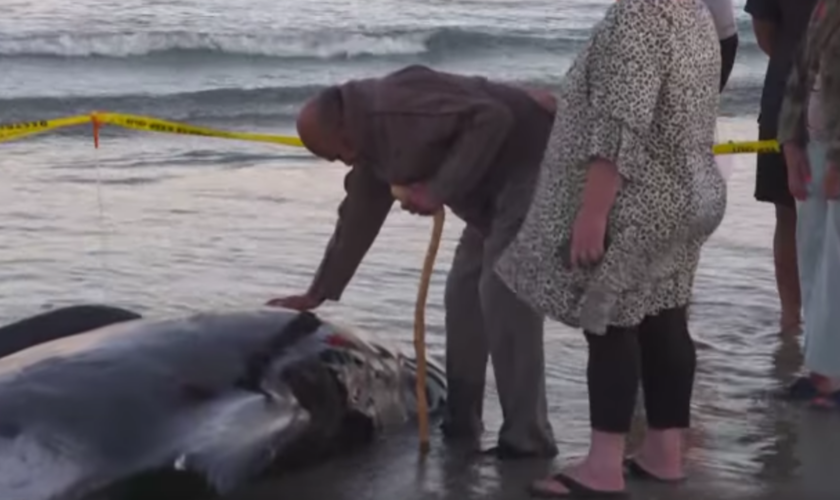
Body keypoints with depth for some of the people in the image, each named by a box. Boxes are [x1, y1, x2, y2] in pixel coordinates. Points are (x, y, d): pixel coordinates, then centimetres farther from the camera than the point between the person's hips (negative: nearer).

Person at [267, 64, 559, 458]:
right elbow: (357, 220, 21)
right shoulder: (372, 143, 11)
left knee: (503, 297, -14)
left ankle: (526, 438, -9)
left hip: (531, 162, -10)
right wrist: (317, 294, 24)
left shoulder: (396, 105, -22)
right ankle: (461, 421, 19)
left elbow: (491, 118, -29)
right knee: (464, 292, 10)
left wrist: (440, 189, -26)